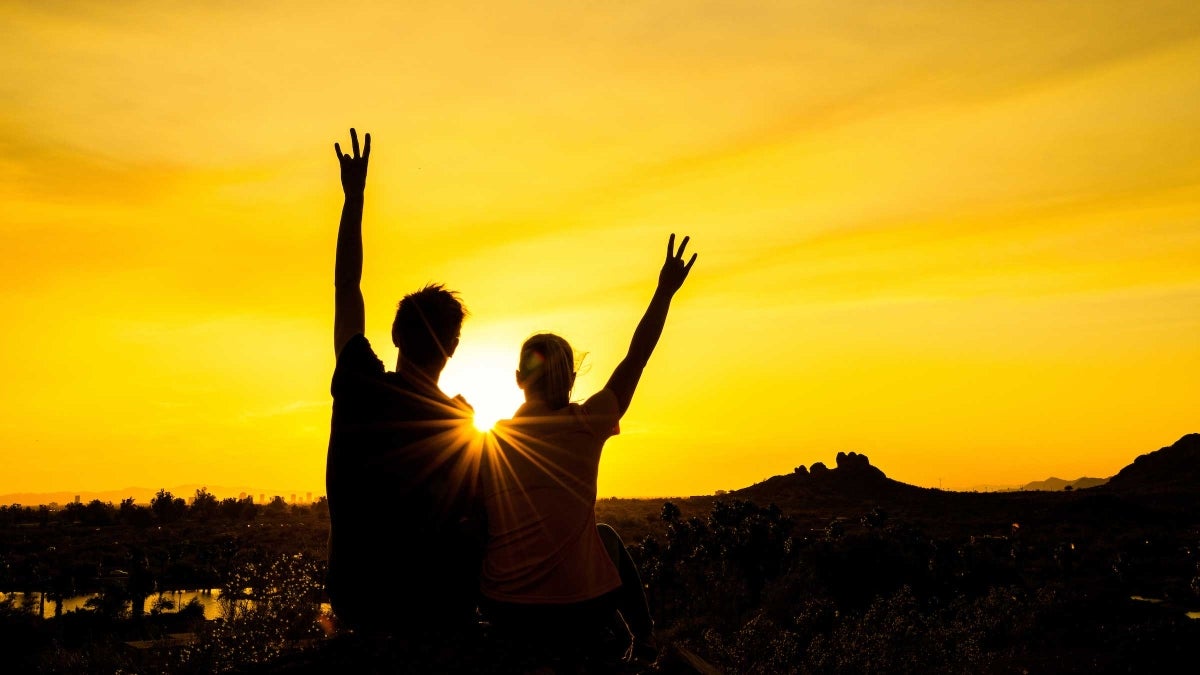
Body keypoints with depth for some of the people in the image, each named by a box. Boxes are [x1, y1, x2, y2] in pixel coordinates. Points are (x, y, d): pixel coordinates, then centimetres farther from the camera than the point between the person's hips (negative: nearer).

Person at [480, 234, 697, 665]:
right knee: (607, 537, 31)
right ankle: (645, 640, 43)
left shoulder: (489, 444, 0)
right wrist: (666, 290, 9)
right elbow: (636, 358, 1)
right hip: (575, 616, -3)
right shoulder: (584, 426, -8)